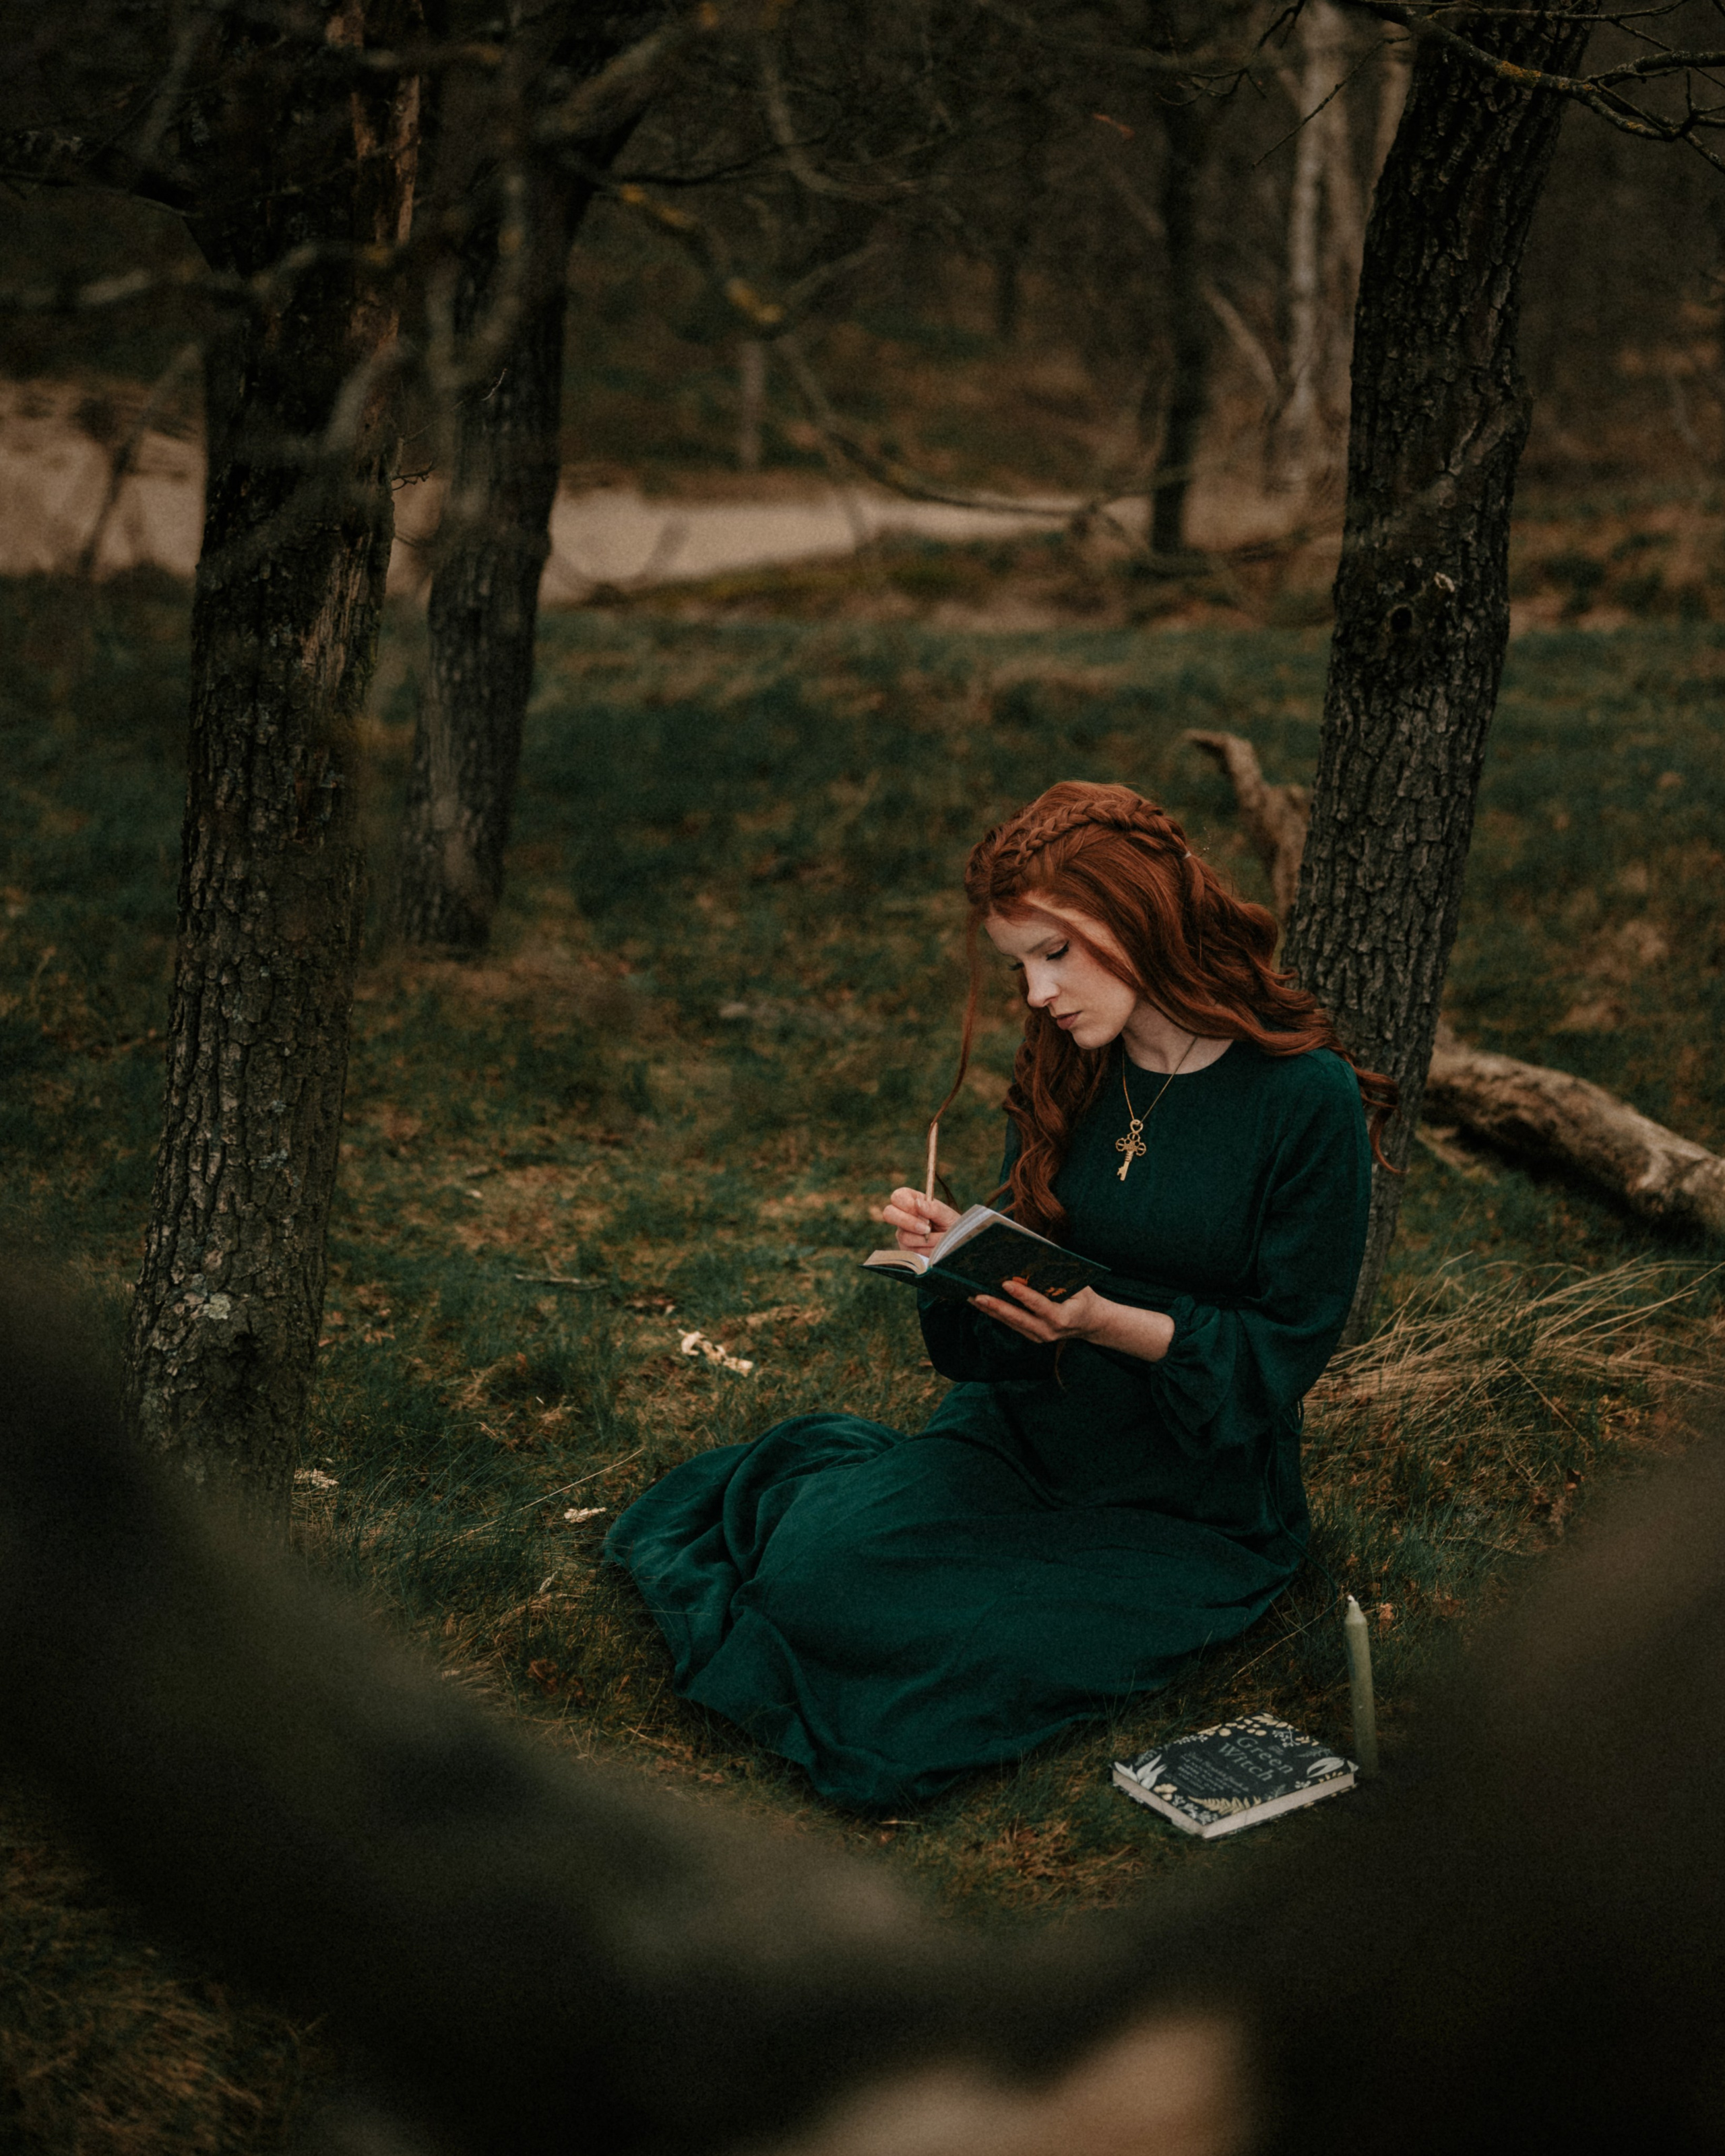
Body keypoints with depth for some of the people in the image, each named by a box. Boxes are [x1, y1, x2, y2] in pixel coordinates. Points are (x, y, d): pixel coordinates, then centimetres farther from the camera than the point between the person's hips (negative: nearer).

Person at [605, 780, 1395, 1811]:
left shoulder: (1307, 1095, -16)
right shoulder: (1065, 1069, 2)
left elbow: (1286, 1348, -12)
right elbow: (1029, 1261, 8)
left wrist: (1107, 1323, -26)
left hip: (1194, 1506, -4)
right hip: (1026, 1429, 4)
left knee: (912, 1631, -21)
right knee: (818, 1562, -20)